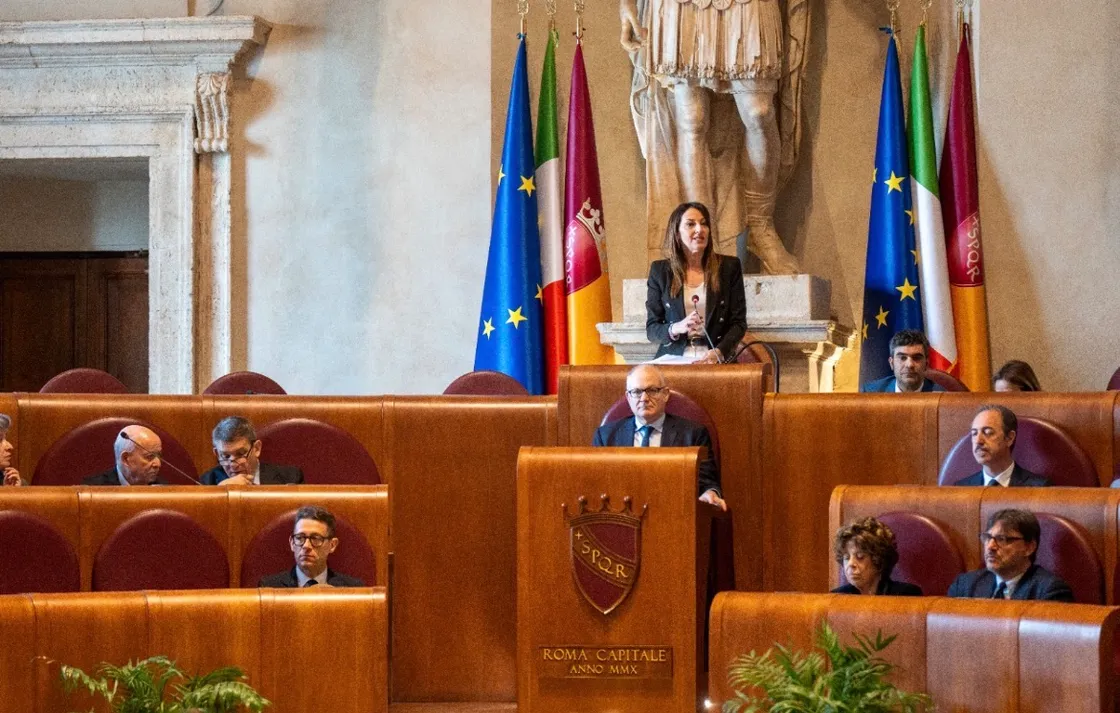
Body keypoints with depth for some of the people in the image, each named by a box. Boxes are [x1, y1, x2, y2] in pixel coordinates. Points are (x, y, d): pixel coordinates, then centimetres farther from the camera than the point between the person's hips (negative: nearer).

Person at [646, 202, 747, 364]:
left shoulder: (729, 267, 7)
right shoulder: (660, 271, 7)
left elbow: (739, 323, 5)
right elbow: (651, 329, 7)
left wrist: (718, 353, -13)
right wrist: (677, 328, -14)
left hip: (717, 362, -1)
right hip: (673, 364, 1)